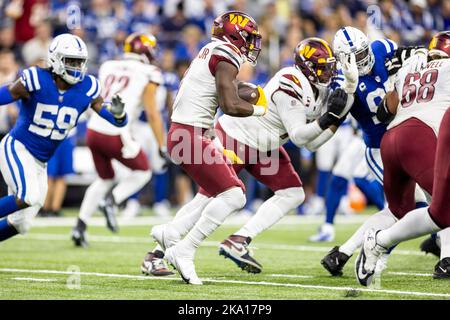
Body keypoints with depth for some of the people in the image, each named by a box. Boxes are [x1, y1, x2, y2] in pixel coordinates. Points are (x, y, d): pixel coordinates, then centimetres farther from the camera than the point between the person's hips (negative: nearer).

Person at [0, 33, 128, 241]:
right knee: (29, 197, -31)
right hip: (17, 148, -6)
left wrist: (118, 113, -23)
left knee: (19, 224, 6)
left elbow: (119, 122, -1)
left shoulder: (87, 89, -5)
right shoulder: (35, 81, -18)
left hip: (41, 162, 6)